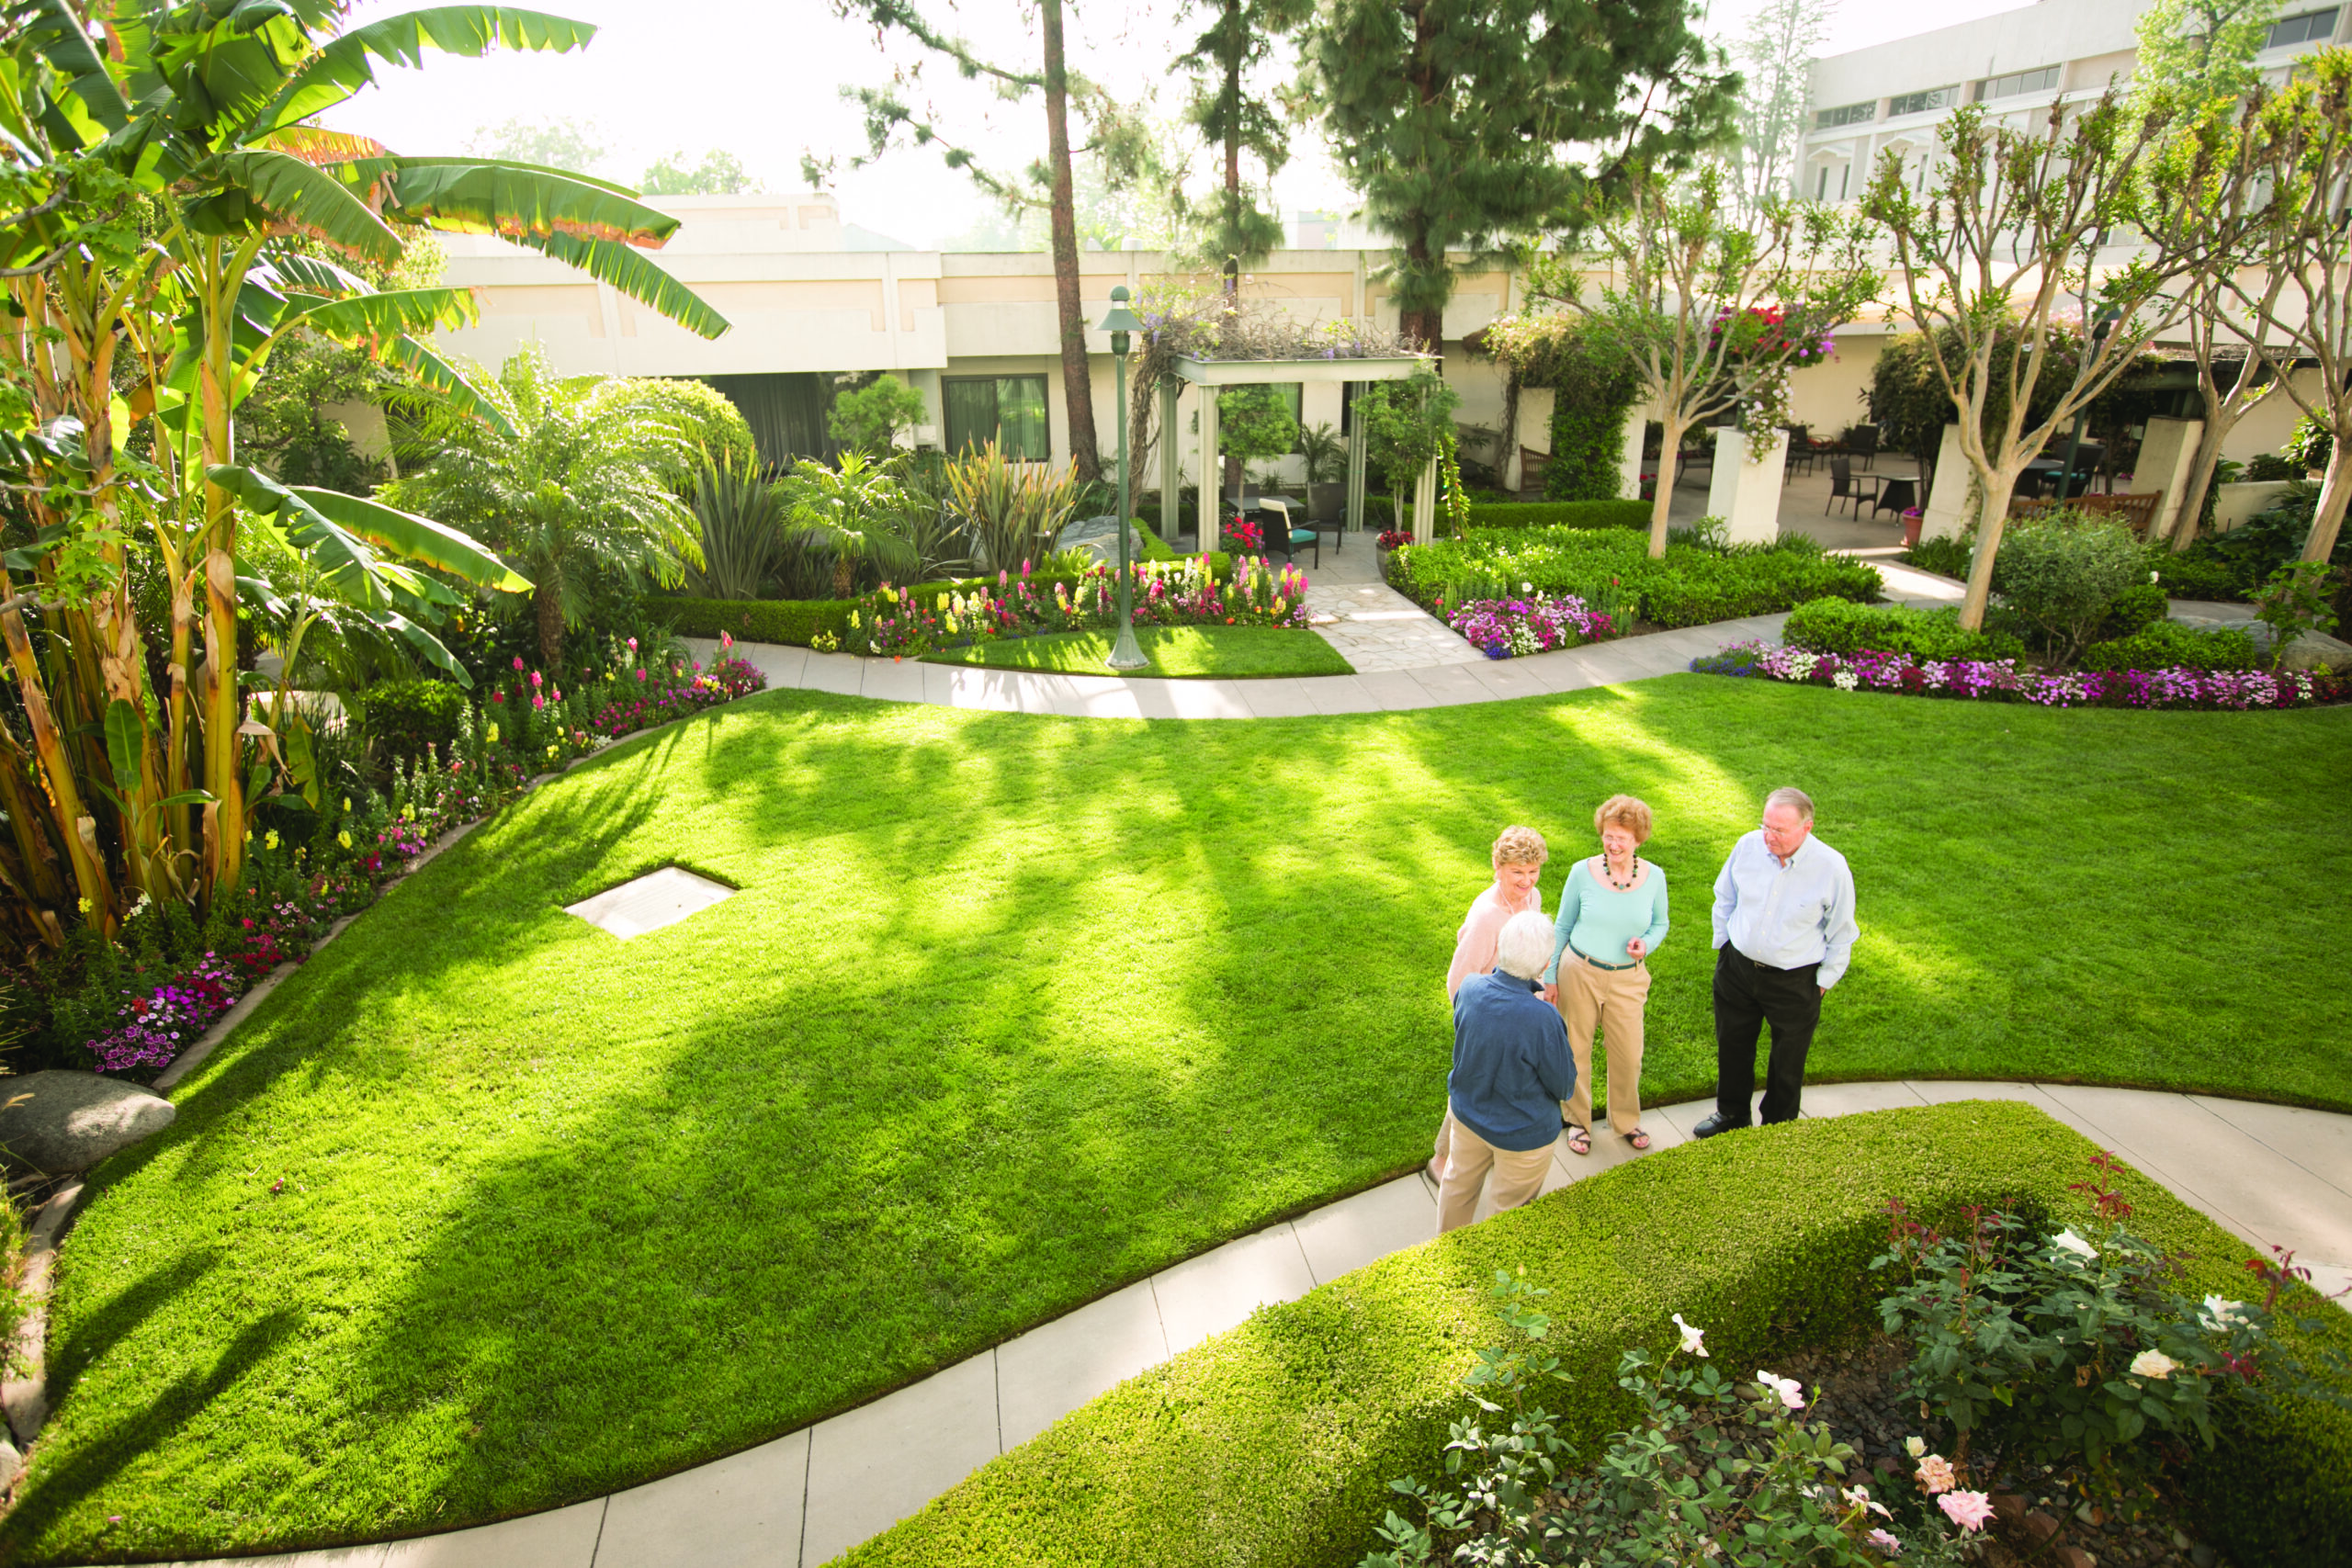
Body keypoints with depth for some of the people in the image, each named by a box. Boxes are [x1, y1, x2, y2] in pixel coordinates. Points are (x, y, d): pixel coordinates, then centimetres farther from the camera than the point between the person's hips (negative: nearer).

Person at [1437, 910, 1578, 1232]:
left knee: (1458, 1185, 29)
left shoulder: (1470, 988, -22)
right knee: (1511, 1205, 22)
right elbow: (1565, 1087, -19)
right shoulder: (1542, 1019, -37)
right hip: (1523, 1134, -5)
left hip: (1466, 1114, 5)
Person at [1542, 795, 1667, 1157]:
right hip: (1579, 973, -1)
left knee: (1628, 1055, 11)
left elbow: (1660, 923, 10)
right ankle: (1578, 1121, 34)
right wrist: (1550, 975, 1)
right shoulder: (1583, 872, -10)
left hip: (1627, 979, 1)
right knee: (1576, 1048, 12)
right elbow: (1562, 926, 1)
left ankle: (1626, 1120, 39)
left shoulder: (1653, 877, -6)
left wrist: (1647, 943, -13)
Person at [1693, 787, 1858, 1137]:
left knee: (1787, 1063, 15)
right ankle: (1731, 1114, 44)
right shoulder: (1748, 846, -13)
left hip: (1794, 982, -3)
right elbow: (1724, 899, 6)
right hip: (1737, 968, 3)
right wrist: (1723, 944, 10)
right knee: (1732, 1047, 21)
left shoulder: (1832, 867, -20)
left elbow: (1841, 933, -5)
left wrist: (1825, 979, -1)